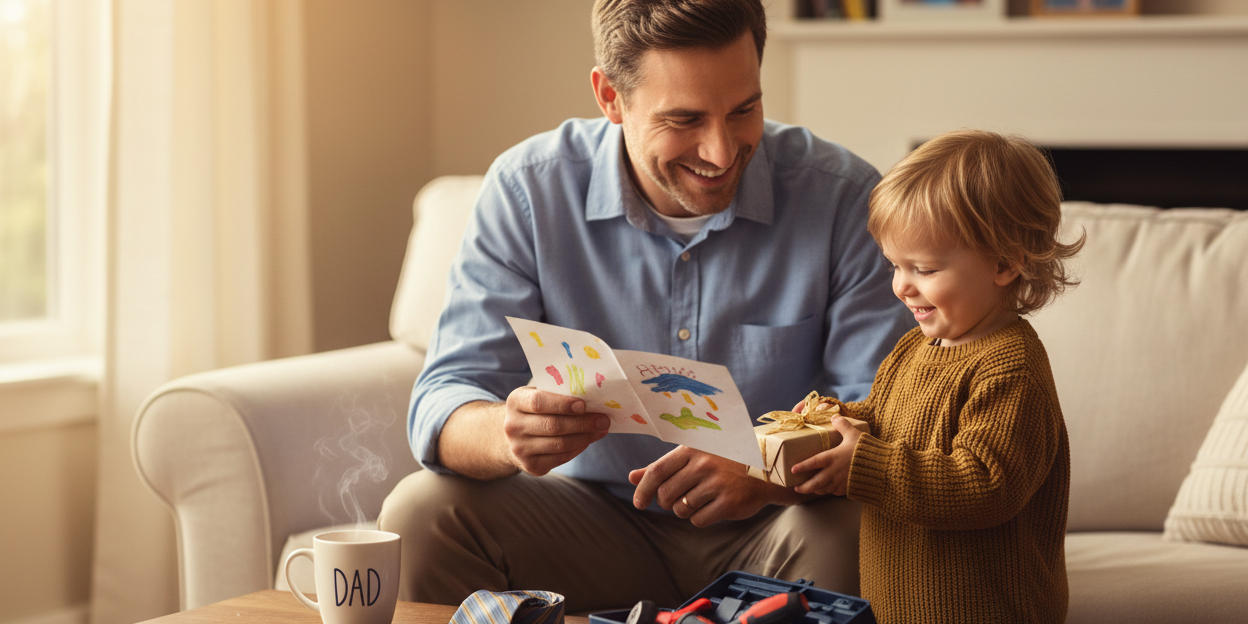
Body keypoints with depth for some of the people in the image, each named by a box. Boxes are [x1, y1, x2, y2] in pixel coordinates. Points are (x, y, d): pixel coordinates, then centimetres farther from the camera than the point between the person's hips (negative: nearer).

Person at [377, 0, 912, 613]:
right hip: (596, 514, 1)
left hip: (760, 538, -1)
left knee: (851, 533, -34)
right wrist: (506, 434, -40)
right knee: (421, 512, -23)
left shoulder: (843, 195, -12)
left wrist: (767, 475, -38)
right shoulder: (528, 189, -9)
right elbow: (443, 403, -13)